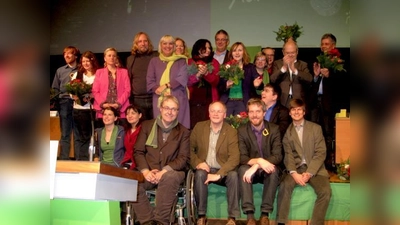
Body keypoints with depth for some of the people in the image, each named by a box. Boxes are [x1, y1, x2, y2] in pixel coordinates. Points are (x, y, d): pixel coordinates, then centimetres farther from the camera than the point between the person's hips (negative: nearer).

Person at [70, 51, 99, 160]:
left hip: (94, 109, -3)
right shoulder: (77, 74, 16)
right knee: (81, 137, 8)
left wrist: (92, 96, -19)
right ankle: (81, 161, 13)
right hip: (79, 110, 3)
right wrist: (75, 96, -9)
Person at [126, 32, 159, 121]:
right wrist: (129, 98, 10)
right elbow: (128, 79, 14)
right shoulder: (130, 59, 11)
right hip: (137, 100, 2)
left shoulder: (156, 56, 4)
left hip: (154, 98, -2)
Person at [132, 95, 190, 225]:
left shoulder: (183, 132, 8)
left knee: (170, 177, -38)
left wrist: (164, 171, -17)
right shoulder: (147, 125, 12)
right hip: (149, 173, 2)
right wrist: (145, 171, -12)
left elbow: (183, 158, -1)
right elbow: (138, 152, 7)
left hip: (172, 172, -1)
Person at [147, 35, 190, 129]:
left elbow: (182, 78, -2)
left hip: (178, 99, -1)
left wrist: (166, 85, -13)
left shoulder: (181, 61, 11)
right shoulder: (154, 61, 14)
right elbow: (150, 81, 6)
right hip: (159, 99, 1)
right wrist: (161, 91, -12)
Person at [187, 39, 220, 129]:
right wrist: (197, 75, -18)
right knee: (193, 126, -3)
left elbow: (216, 81, -2)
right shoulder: (190, 62, 8)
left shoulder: (214, 62, 7)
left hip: (209, 101, 0)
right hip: (192, 100, 0)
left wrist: (206, 73, -20)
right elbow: (187, 81, 0)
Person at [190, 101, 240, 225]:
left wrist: (218, 174, -26)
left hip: (223, 171, -1)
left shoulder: (231, 132, -6)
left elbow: (234, 158, -15)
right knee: (200, 174, -32)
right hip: (204, 169, 1)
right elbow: (190, 149, 5)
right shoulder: (199, 127, 2)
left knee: (233, 175, -32)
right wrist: (197, 163, -15)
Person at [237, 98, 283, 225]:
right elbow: (242, 158, -11)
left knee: (274, 170, -34)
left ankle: (265, 214, -25)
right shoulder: (242, 131, -2)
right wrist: (259, 161, -33)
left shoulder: (274, 129, -3)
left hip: (268, 170, 0)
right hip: (250, 170, 0)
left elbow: (278, 156, -14)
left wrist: (256, 166, -28)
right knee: (242, 169, -33)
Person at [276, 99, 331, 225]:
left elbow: (320, 153, -2)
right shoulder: (287, 131, 9)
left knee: (325, 191, -27)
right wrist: (294, 173, -19)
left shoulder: (316, 128, 6)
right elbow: (288, 155, 0)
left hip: (314, 168, 0)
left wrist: (309, 173, -14)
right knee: (285, 186, -29)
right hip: (296, 168, 0)